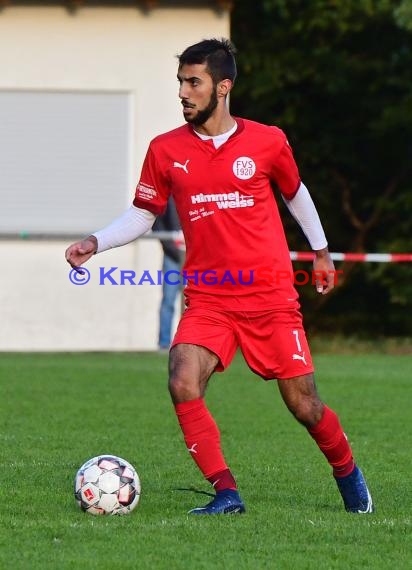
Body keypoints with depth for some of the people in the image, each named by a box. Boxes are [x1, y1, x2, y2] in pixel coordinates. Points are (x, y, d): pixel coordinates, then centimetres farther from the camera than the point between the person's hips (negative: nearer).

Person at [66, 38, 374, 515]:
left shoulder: (267, 141, -1)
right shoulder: (166, 150, 2)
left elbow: (295, 193, 17)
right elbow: (142, 215, 12)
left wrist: (320, 252, 26)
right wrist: (95, 242, -4)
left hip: (271, 297, -1)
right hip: (206, 300, 1)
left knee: (303, 405, 1)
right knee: (183, 386, -23)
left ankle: (348, 473, 30)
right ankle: (226, 494, -14)